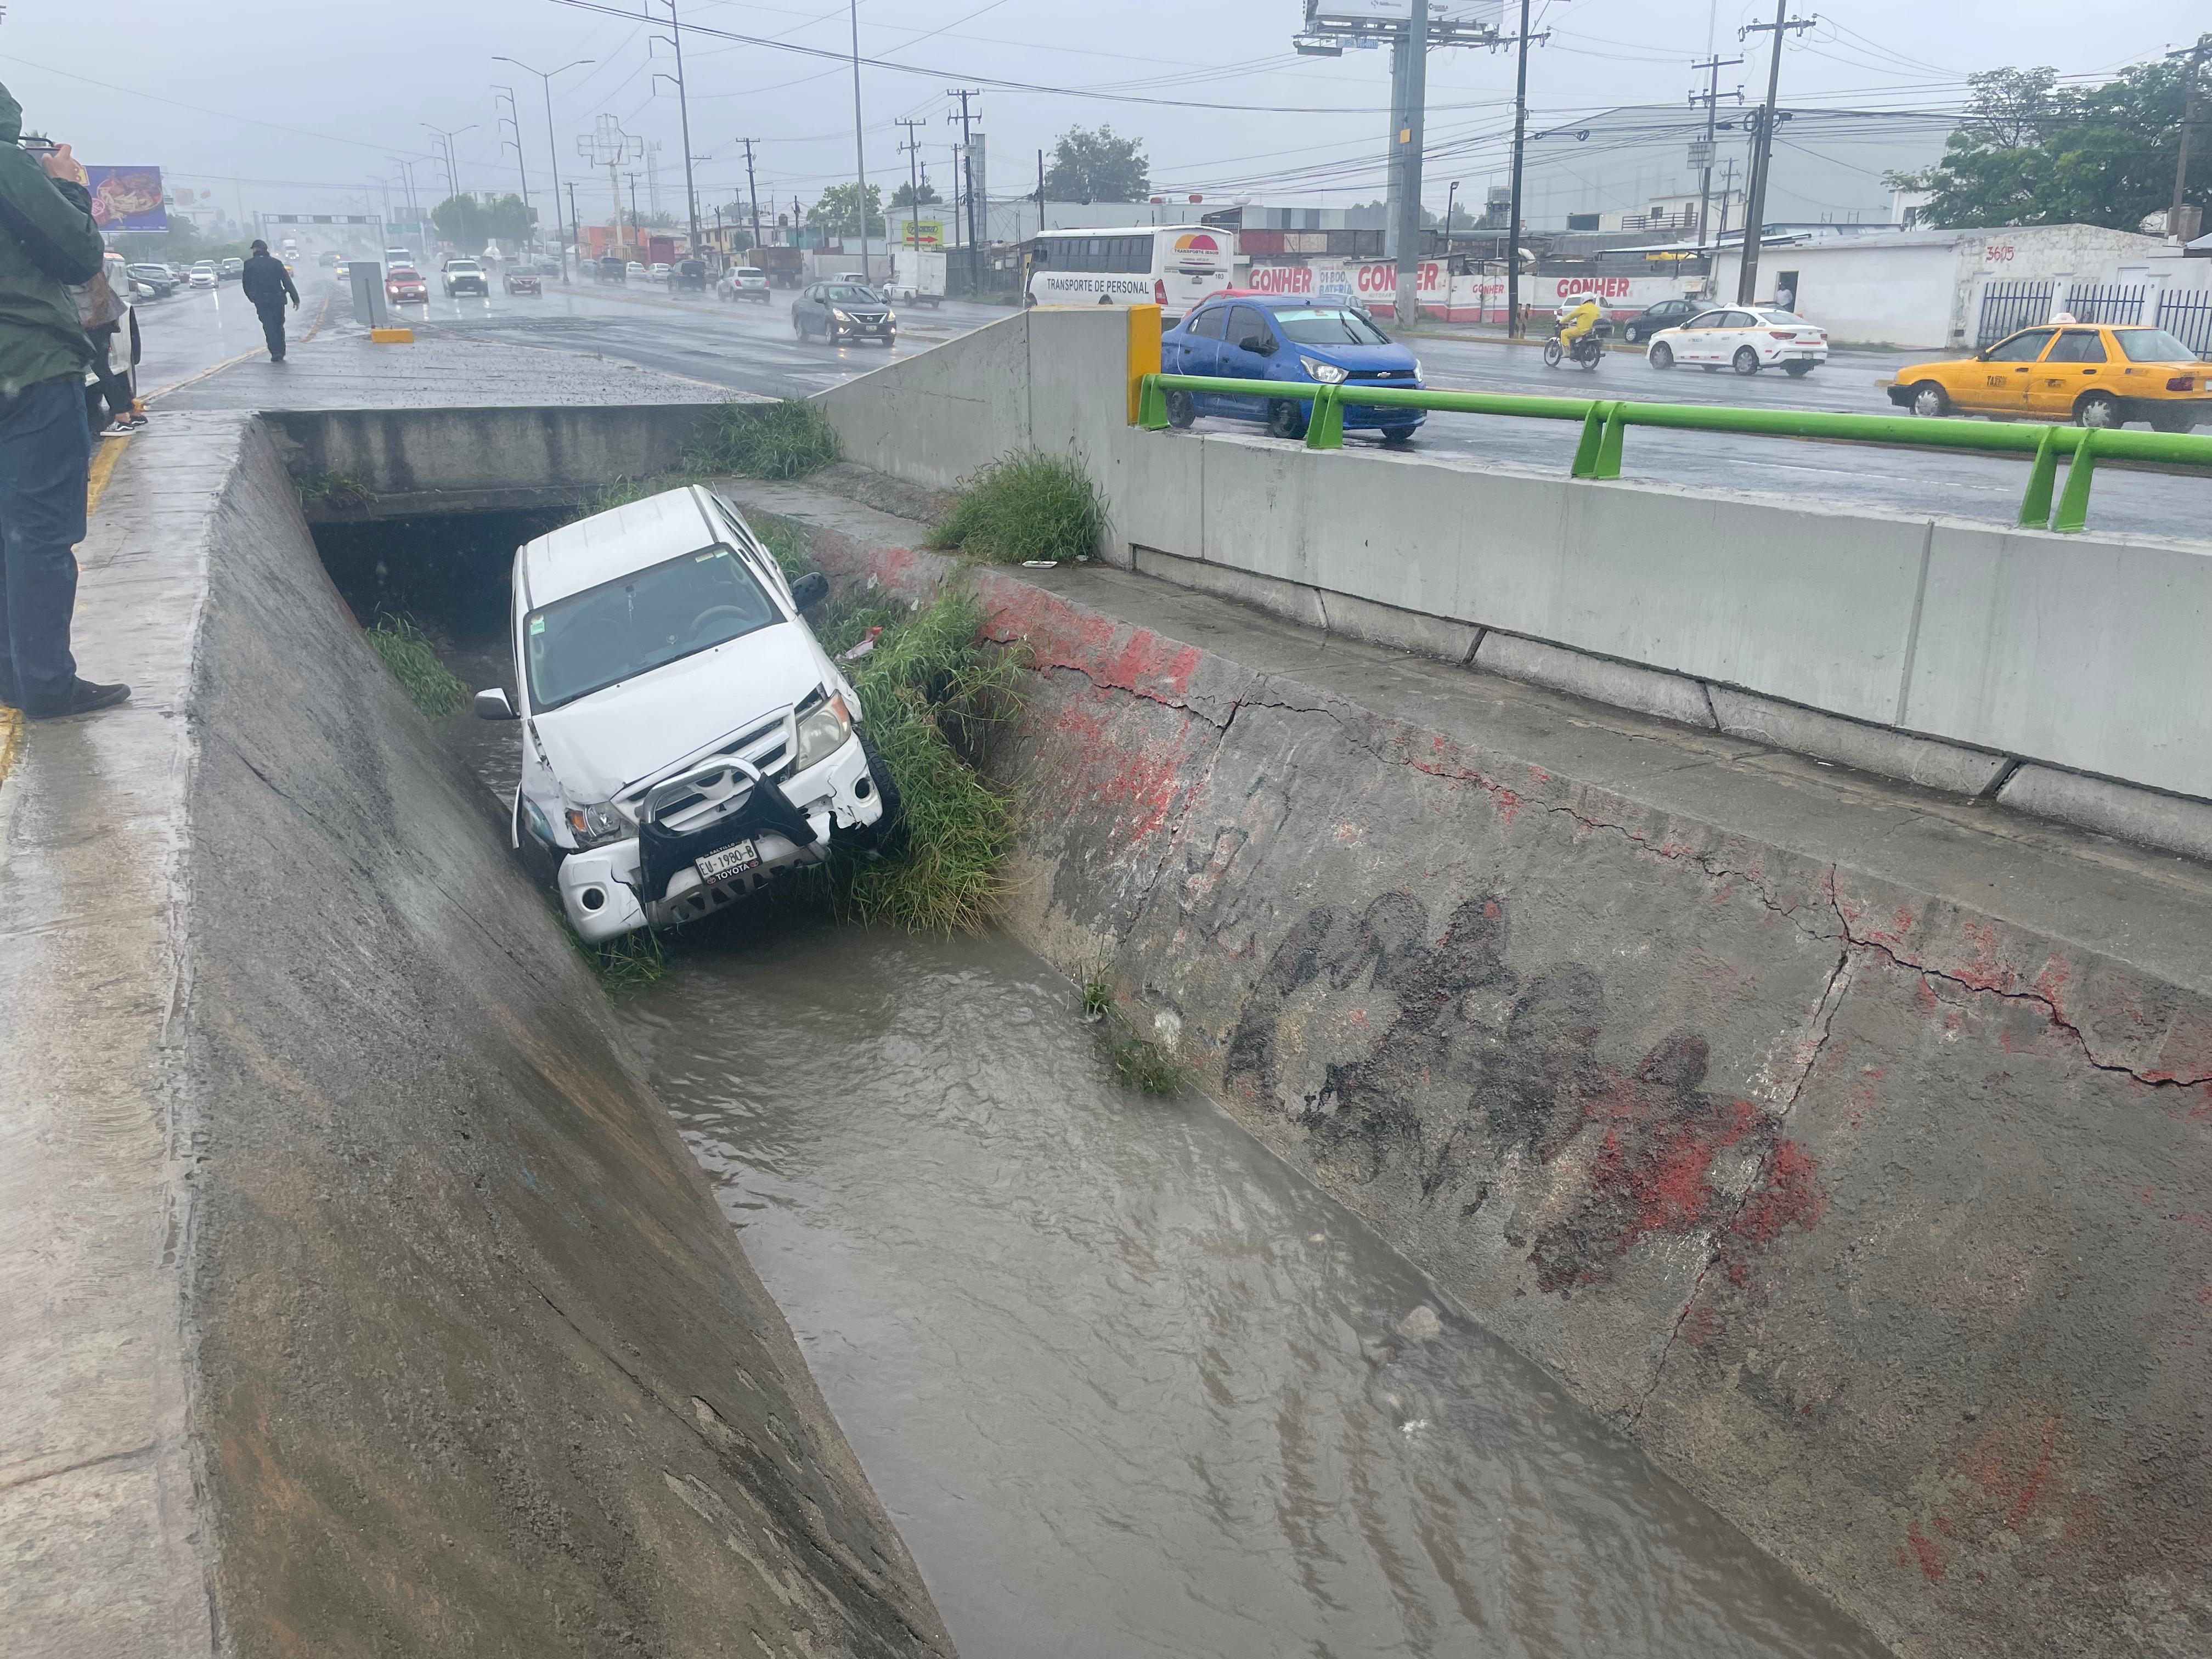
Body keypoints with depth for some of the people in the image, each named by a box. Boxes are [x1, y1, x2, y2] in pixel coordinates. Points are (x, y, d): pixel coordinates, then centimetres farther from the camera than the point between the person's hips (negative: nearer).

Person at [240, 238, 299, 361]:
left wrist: (253, 298, 21)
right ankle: (281, 352, 15)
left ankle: (276, 352, -13)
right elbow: (287, 282, -1)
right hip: (278, 299, 2)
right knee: (279, 326, 13)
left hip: (261, 301, -2)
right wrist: (296, 299, 0)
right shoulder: (277, 263, 3)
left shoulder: (249, 264, 2)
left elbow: (246, 284, 6)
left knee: (269, 326, -1)